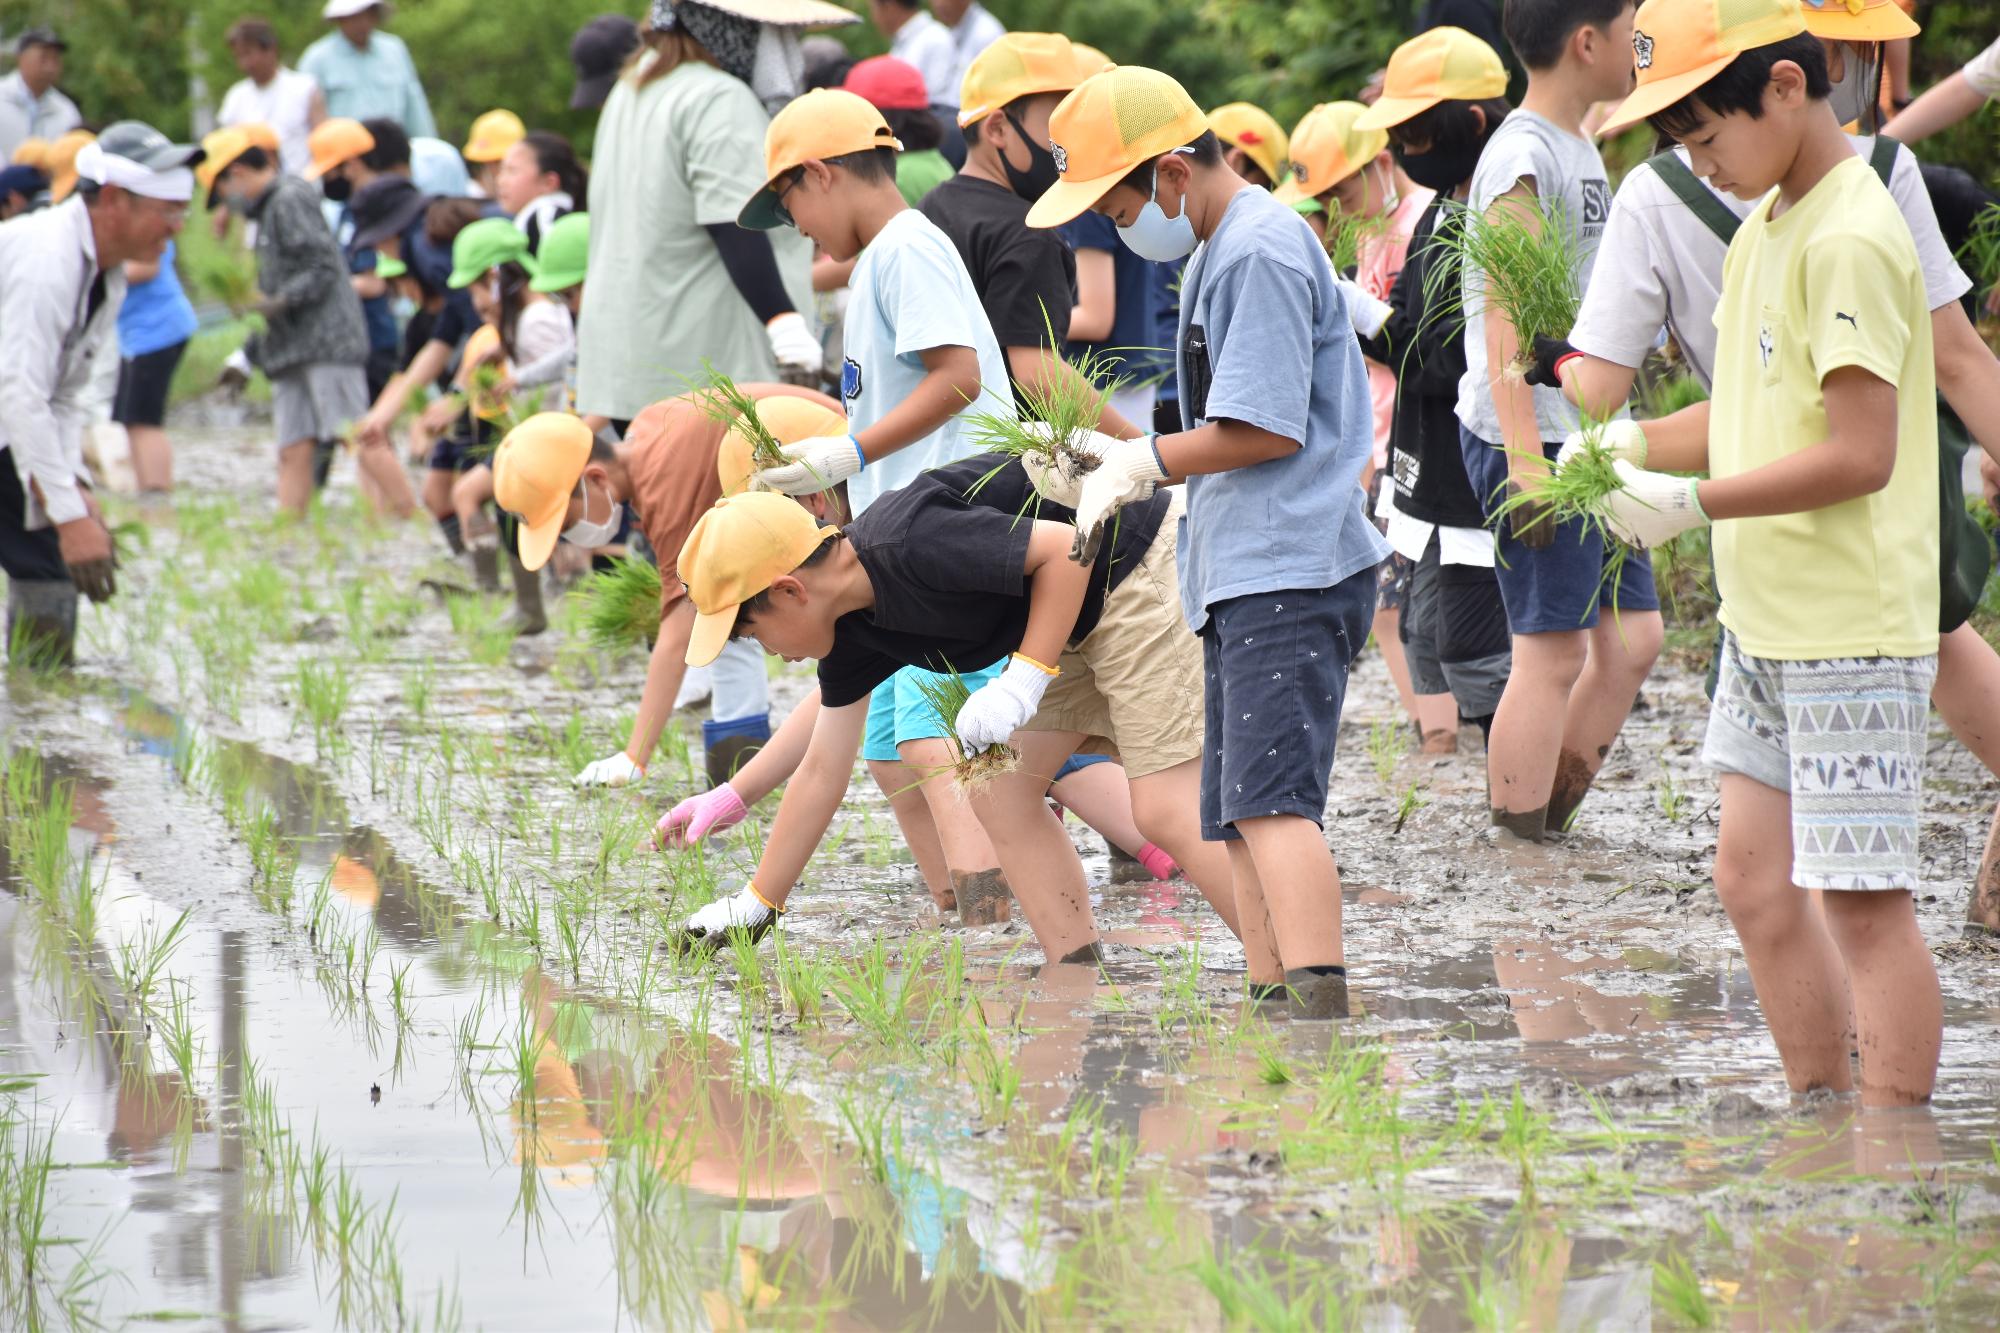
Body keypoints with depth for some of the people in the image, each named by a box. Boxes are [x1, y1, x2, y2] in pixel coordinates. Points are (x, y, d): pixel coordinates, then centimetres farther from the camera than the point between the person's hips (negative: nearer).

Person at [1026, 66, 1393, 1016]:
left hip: (1289, 571, -11)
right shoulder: (1216, 254, 20)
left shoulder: (1261, 250, -11)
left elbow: (1267, 430, -16)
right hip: (1242, 576, 11)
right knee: (1239, 820, 8)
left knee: (1268, 799, -21)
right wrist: (1115, 463, 15)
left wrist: (1144, 463, -5)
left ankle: (1321, 1008, -30)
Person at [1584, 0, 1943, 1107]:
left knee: (1862, 898, -5)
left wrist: (1694, 502, -19)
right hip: (1765, 621, 10)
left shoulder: (1851, 239, -18)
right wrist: (1632, 448, 4)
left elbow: (1859, 454, -23)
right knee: (1754, 879, 11)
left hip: (1849, 633, -10)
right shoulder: (1765, 226, 12)